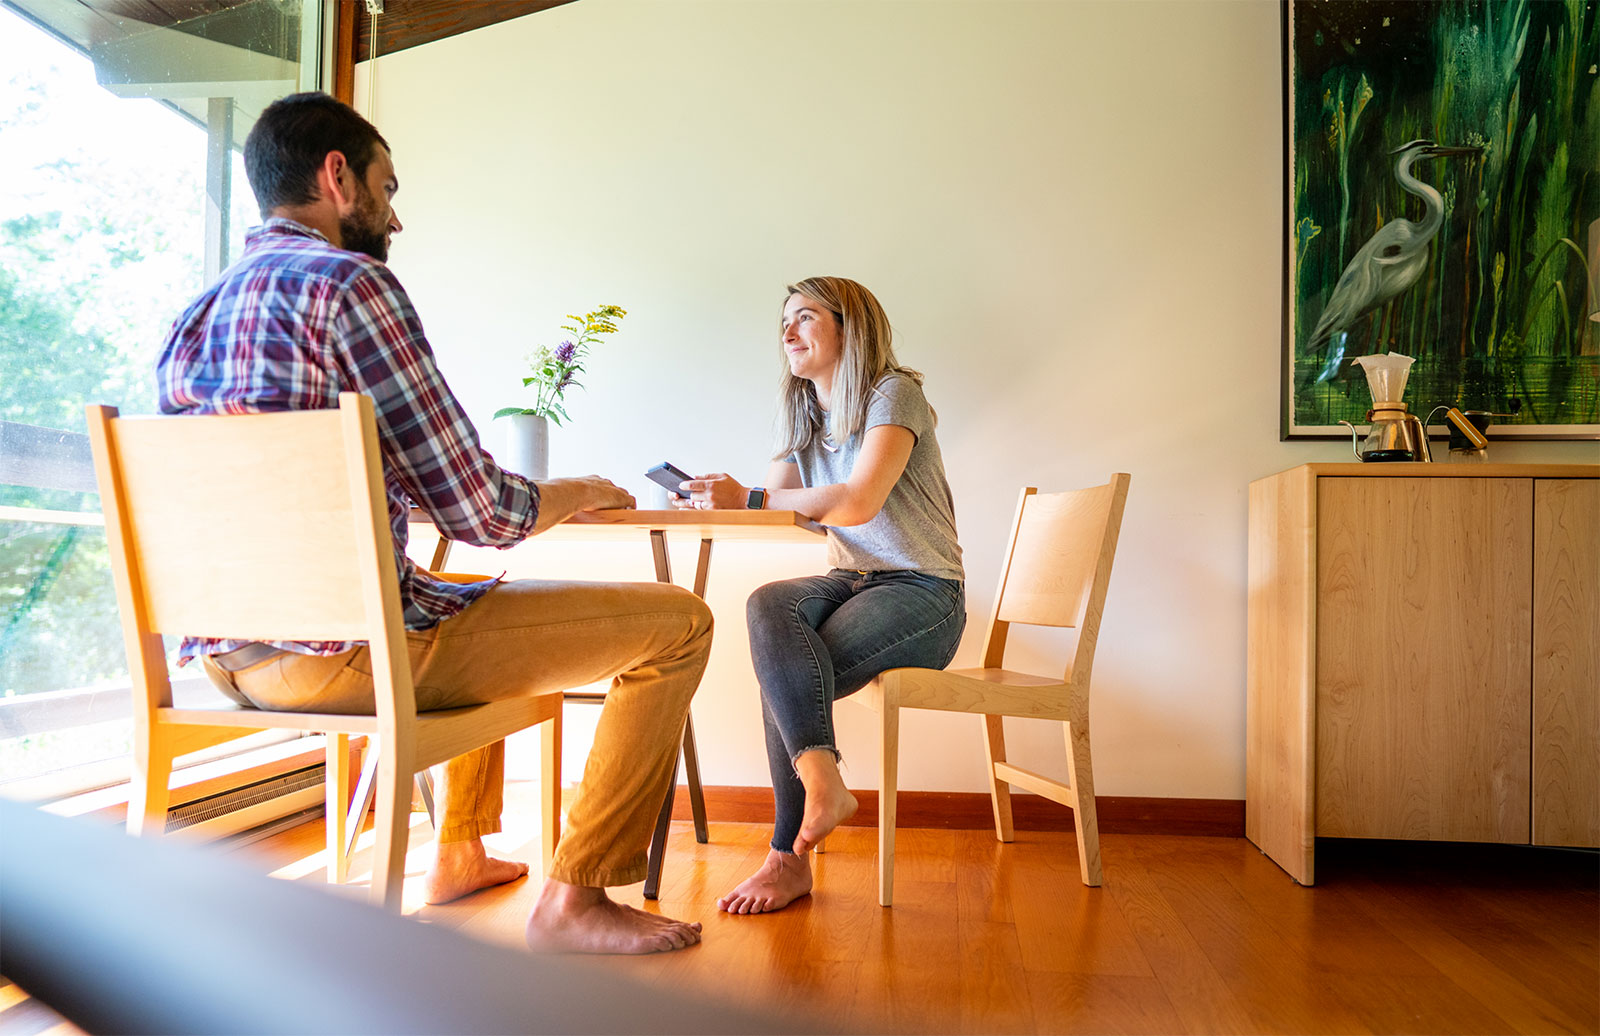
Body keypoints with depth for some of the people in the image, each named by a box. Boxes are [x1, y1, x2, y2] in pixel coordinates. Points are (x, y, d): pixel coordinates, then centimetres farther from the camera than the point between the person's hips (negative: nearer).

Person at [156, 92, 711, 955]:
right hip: (343, 649, -10)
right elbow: (478, 512, -16)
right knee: (677, 622, -4)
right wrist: (578, 492, 4)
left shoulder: (195, 315, 15)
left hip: (229, 656, 10)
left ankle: (460, 853, 40)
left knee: (487, 599, 36)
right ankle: (573, 898, 2)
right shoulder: (348, 281, -12)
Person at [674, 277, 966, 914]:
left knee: (783, 671, -27)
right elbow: (774, 503, 6)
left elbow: (858, 502, -22)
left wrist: (748, 499, -19)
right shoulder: (802, 415, 17)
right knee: (769, 605, -29)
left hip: (924, 593, -6)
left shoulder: (894, 393, -8)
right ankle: (823, 782, -37)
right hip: (851, 580, 6)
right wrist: (713, 502, -15)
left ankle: (790, 859, -17)